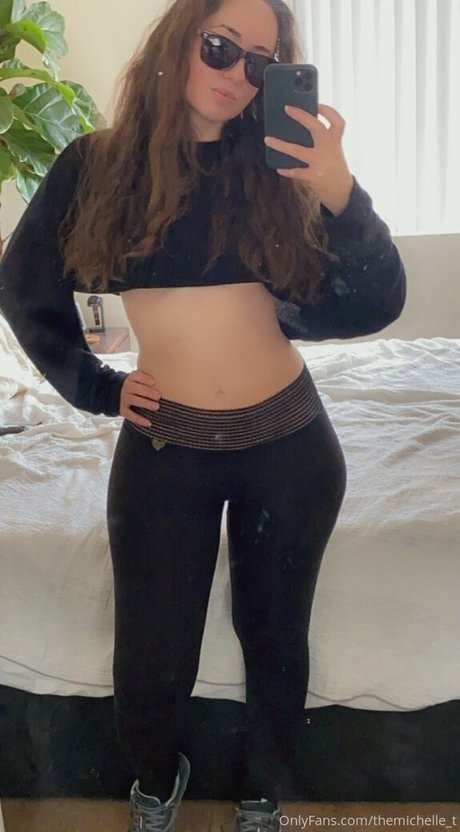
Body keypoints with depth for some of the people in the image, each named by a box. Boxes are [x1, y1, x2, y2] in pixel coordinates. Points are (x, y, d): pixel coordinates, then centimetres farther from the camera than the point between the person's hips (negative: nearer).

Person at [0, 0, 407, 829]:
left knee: (276, 639, 16)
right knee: (150, 663, 8)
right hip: (164, 449, -1)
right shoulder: (98, 164, -2)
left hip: (291, 443, 1)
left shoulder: (279, 166, -1)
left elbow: (377, 306, -10)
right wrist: (94, 387, 2)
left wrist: (339, 192, -25)